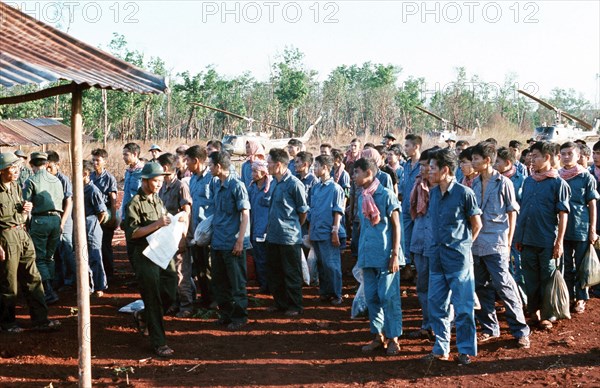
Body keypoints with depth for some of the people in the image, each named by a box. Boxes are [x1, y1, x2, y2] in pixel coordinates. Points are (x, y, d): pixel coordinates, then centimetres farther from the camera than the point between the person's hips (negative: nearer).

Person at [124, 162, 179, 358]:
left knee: (170, 294, 8)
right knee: (153, 300, -3)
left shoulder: (158, 200, 16)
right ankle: (159, 343, 4)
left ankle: (143, 316, 35)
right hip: (146, 255, -7)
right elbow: (132, 232, -16)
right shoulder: (135, 203, -8)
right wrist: (156, 224, -22)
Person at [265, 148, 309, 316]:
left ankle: (295, 306, 16)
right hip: (273, 236, 8)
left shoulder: (294, 184, -16)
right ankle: (280, 302, 30)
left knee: (291, 274, 4)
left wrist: (293, 227, 4)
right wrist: (270, 226, 16)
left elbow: (303, 211, -7)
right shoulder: (274, 183, 8)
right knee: (273, 272, 16)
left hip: (289, 237, -8)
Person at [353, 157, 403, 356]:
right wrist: (360, 253, 16)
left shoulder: (386, 195, -8)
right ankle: (378, 336, 20)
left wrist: (395, 255, -12)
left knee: (388, 297, -2)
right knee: (371, 297, 9)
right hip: (368, 255, 6)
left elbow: (396, 226, -7)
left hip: (385, 255, -6)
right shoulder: (361, 198, 11)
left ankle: (393, 338, 8)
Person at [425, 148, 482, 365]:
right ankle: (441, 349, 20)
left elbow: (477, 225, -2)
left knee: (463, 305, 1)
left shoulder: (464, 193, -11)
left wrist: (462, 245, 4)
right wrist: (440, 245, 12)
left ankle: (465, 350, 12)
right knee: (436, 303, 9)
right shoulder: (433, 193, 8)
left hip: (458, 257, -6)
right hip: (437, 255, 6)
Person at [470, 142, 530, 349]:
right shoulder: (474, 184, 10)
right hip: (476, 243, 6)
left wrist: (508, 241, -6)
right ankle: (489, 327, 22)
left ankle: (520, 330, 2)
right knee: (480, 287, 10)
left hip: (496, 244, -6)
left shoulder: (503, 183, -5)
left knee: (504, 285, -7)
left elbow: (512, 213, -2)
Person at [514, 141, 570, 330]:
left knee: (547, 279, 5)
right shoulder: (528, 181, 9)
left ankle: (547, 315, 16)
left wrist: (559, 242, -12)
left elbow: (563, 214, -8)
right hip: (527, 240, 5)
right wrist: (518, 237, 11)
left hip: (547, 242, -5)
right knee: (531, 279, 12)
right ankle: (534, 313, 23)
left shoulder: (558, 183, -7)